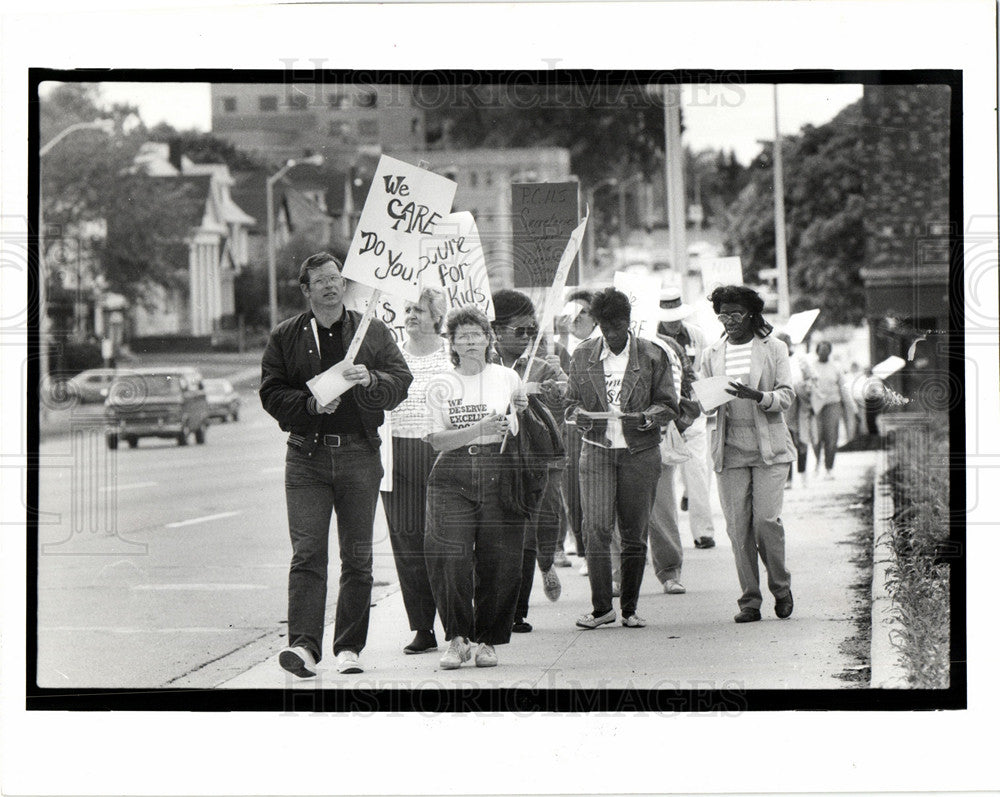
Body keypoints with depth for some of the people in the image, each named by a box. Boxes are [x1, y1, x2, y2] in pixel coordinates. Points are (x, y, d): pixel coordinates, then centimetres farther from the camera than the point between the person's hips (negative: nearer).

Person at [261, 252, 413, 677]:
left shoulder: (373, 332, 10)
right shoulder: (285, 337, 8)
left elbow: (401, 382, 4)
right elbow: (271, 393, 4)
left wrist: (370, 381, -16)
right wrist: (310, 404, -12)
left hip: (359, 454, 1)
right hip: (307, 454, -1)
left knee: (358, 557, 3)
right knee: (307, 554, -10)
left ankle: (349, 648, 10)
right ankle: (304, 645, -15)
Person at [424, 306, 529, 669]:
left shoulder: (507, 378, 10)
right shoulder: (441, 385, 8)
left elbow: (519, 436, 23)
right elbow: (438, 439, -3)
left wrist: (522, 413, 5)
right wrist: (481, 428, -12)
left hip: (499, 472, 1)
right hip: (453, 475, -1)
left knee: (497, 561, -3)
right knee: (450, 556, -14)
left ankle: (488, 640, 9)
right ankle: (457, 638, -4)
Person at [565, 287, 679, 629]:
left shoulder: (652, 356, 4)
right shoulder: (583, 355, 9)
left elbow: (668, 405, 5)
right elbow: (571, 402, 13)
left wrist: (646, 417, -15)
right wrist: (580, 415, -9)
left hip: (640, 451, -1)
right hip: (597, 450, 1)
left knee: (634, 533, 1)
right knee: (596, 529, -10)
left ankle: (630, 609, 10)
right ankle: (601, 607, -3)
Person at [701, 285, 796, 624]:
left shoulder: (773, 349, 4)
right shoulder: (712, 354, 13)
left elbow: (785, 397, -2)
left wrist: (756, 396, -21)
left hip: (769, 449, -2)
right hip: (729, 450, 3)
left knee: (766, 519, -11)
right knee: (738, 526, -3)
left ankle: (781, 587, 11)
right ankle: (749, 600, 3)